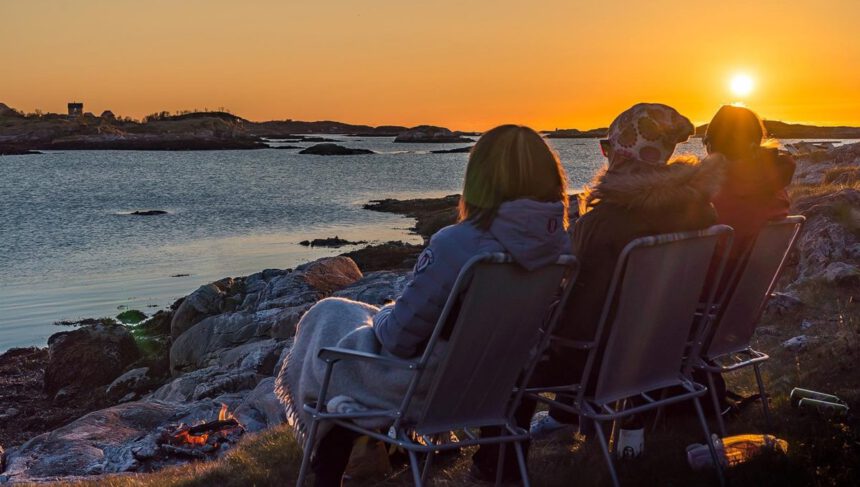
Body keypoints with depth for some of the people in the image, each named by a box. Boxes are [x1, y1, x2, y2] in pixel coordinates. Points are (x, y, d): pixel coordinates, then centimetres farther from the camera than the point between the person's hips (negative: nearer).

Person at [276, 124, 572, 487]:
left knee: (329, 318, 20)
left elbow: (398, 336, -23)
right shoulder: (561, 245, -13)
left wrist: (382, 317, 1)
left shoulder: (456, 245, -32)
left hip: (431, 388, -6)